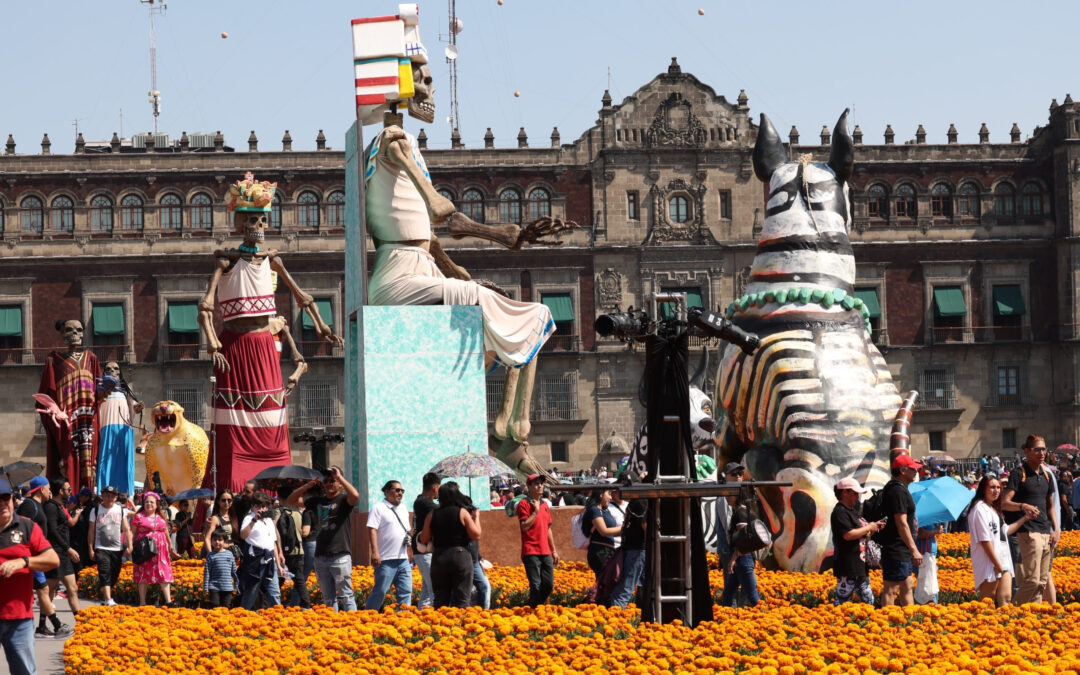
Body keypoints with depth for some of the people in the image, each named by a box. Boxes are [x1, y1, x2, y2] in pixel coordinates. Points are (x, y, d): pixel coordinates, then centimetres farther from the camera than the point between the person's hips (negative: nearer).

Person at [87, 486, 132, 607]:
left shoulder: (121, 509, 8)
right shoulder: (96, 510, 3)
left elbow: (126, 529, 6)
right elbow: (91, 531, 4)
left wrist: (129, 546, -4)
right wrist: (91, 549, -3)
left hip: (117, 549, 3)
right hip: (101, 549, -3)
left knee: (114, 576, 6)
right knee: (104, 574, -16)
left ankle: (107, 596, 20)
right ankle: (109, 601, -26)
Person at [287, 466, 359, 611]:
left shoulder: (343, 500, 0)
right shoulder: (318, 502, 16)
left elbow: (355, 496, -24)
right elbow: (291, 501, 18)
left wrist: (339, 477, -15)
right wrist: (308, 485, 5)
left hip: (340, 556, -6)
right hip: (320, 557, 6)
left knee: (346, 596, -8)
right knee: (328, 598, 9)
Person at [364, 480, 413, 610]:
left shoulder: (403, 508, 19)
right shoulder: (379, 508, -4)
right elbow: (372, 530, -13)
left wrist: (410, 554, 23)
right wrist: (374, 552, -22)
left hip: (403, 560, 7)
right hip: (386, 560, -7)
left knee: (406, 591, 2)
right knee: (380, 591, -6)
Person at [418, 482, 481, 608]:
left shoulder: (432, 515, 1)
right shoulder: (462, 513, -5)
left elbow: (424, 539, 5)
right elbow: (476, 536, -6)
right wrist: (476, 517, 7)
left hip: (438, 558, 2)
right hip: (460, 555, -2)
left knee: (441, 598, 10)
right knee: (462, 598, 1)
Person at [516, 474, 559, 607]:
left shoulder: (544, 505, 17)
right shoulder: (524, 504, -5)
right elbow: (525, 526, -15)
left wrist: (554, 550, 21)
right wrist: (536, 511, -14)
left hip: (545, 552, 7)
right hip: (531, 552, -7)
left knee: (548, 584, 4)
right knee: (535, 585, -9)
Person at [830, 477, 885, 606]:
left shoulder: (852, 511, 20)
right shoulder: (840, 512, -13)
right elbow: (848, 535, -23)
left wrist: (875, 527, 9)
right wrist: (869, 527, -12)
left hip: (859, 565, 10)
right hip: (847, 565, -10)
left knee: (868, 600, 12)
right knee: (843, 600, -9)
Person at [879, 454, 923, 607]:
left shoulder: (897, 488, 16)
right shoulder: (898, 491, -18)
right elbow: (901, 523, -22)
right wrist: (914, 549, -21)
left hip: (902, 551, 11)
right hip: (896, 551, -11)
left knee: (907, 586, 16)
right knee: (891, 589, -8)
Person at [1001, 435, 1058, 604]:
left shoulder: (1046, 475, 16)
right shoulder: (1019, 474, -5)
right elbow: (1004, 503, -13)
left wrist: (1055, 530, 14)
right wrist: (1023, 506, -32)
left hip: (1046, 532, 7)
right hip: (1028, 531, -7)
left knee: (1042, 581, 7)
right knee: (1032, 580, -14)